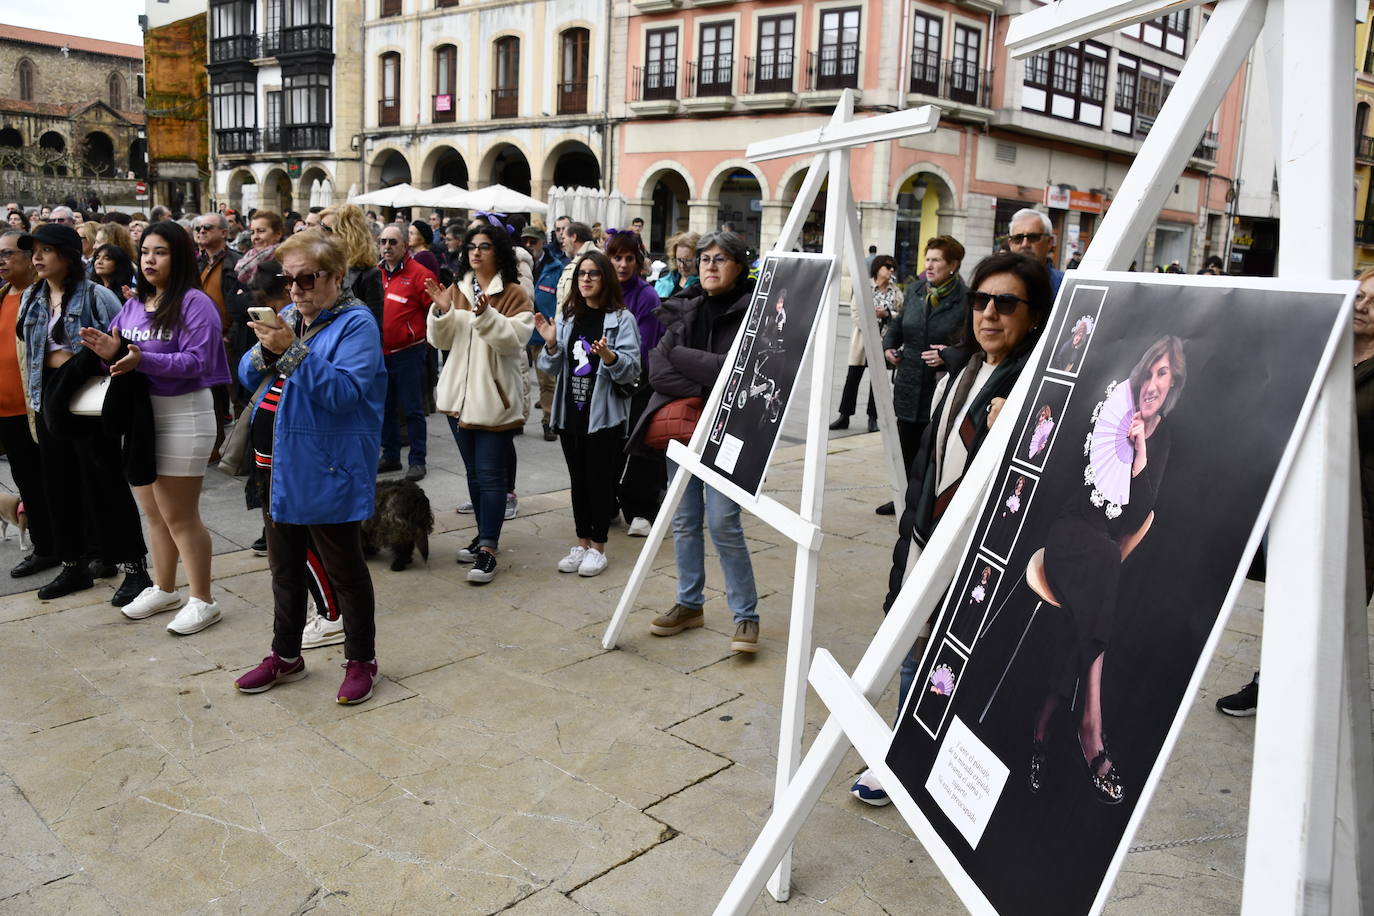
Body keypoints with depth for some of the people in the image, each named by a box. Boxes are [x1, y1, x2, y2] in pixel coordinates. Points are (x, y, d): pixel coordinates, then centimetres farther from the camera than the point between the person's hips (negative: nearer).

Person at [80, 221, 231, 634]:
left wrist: (142, 359, -32)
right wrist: (111, 352, -11)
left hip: (183, 417, -8)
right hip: (138, 414, 8)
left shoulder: (195, 303, -14)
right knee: (154, 512, 17)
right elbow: (125, 355, 11)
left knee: (180, 516, -1)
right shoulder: (134, 304, 11)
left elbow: (196, 361, -23)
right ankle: (163, 589, 32)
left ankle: (203, 601, 12)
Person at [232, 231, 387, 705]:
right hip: (279, 465, 8)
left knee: (343, 568, 5)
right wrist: (266, 348, -9)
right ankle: (285, 656, 34)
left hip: (326, 470, -8)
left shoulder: (356, 323, -12)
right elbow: (249, 377, 11)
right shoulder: (287, 316, 12)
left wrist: (292, 349, -27)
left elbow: (344, 391, -24)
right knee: (284, 566, 19)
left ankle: (361, 661, 19)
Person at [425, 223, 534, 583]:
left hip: (495, 397, -6)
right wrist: (441, 311, -12)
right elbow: (441, 341, 5)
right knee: (474, 472, 16)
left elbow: (514, 339, -18)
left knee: (491, 475, -6)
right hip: (459, 394, 6)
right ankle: (486, 535, 28)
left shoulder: (514, 294, -6)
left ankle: (488, 550, -4)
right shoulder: (457, 290, 11)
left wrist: (485, 315, -30)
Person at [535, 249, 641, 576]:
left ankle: (598, 546, 14)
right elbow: (553, 369, 10)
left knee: (600, 479, 2)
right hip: (570, 412, 5)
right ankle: (582, 543, 23)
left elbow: (631, 369, -12)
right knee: (578, 479, 12)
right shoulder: (568, 318, 11)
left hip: (605, 413, -5)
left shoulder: (622, 318, -5)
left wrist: (610, 357, -30)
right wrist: (550, 344, -8)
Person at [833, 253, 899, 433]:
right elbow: (855, 312, -6)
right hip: (862, 339, -2)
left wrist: (887, 313, -12)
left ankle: (873, 418, 14)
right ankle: (844, 417, 9)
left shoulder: (896, 292, 6)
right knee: (852, 377, 1)